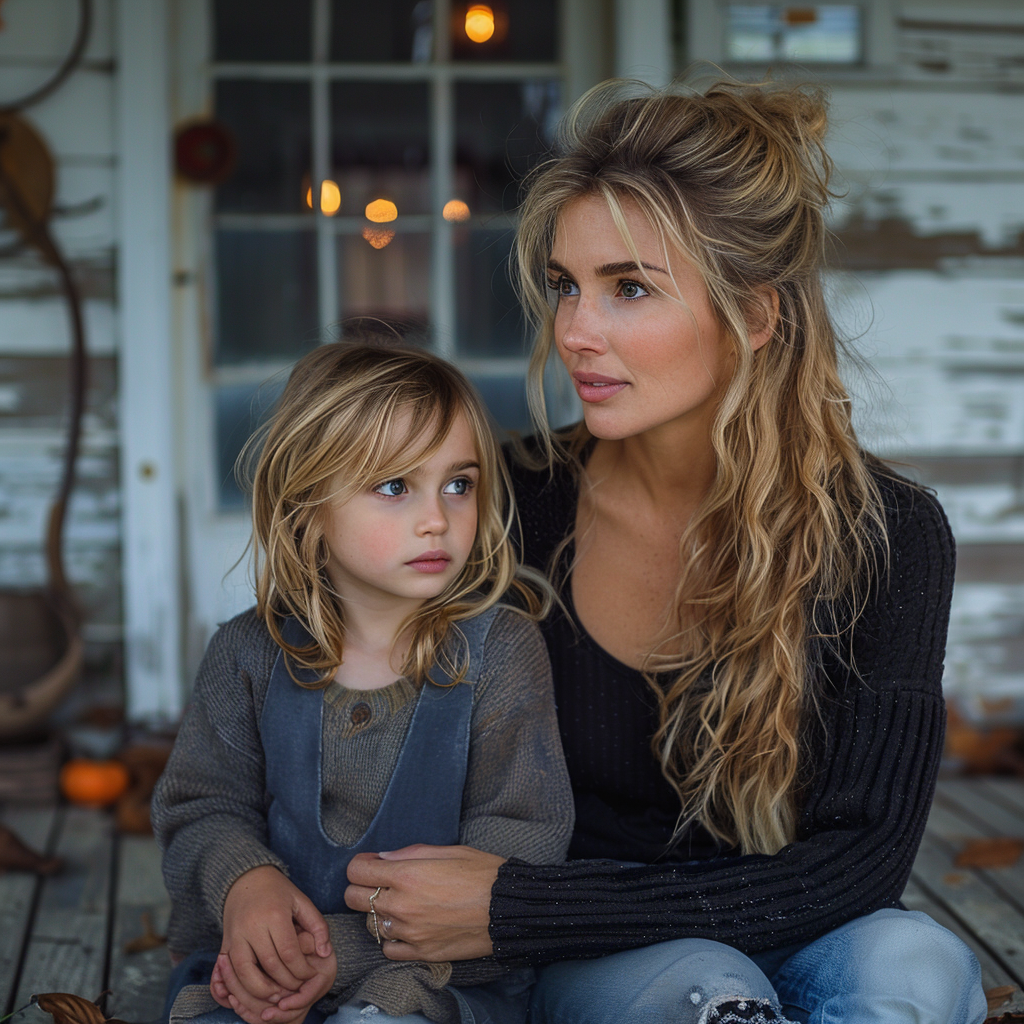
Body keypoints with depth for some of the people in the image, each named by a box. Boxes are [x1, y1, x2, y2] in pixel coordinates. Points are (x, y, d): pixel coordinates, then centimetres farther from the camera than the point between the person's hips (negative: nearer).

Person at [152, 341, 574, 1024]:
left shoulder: (498, 648, -8)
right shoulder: (251, 653, 2)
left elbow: (519, 846, -13)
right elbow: (202, 804, 8)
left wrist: (349, 949, -21)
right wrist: (241, 879, -17)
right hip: (262, 960, 3)